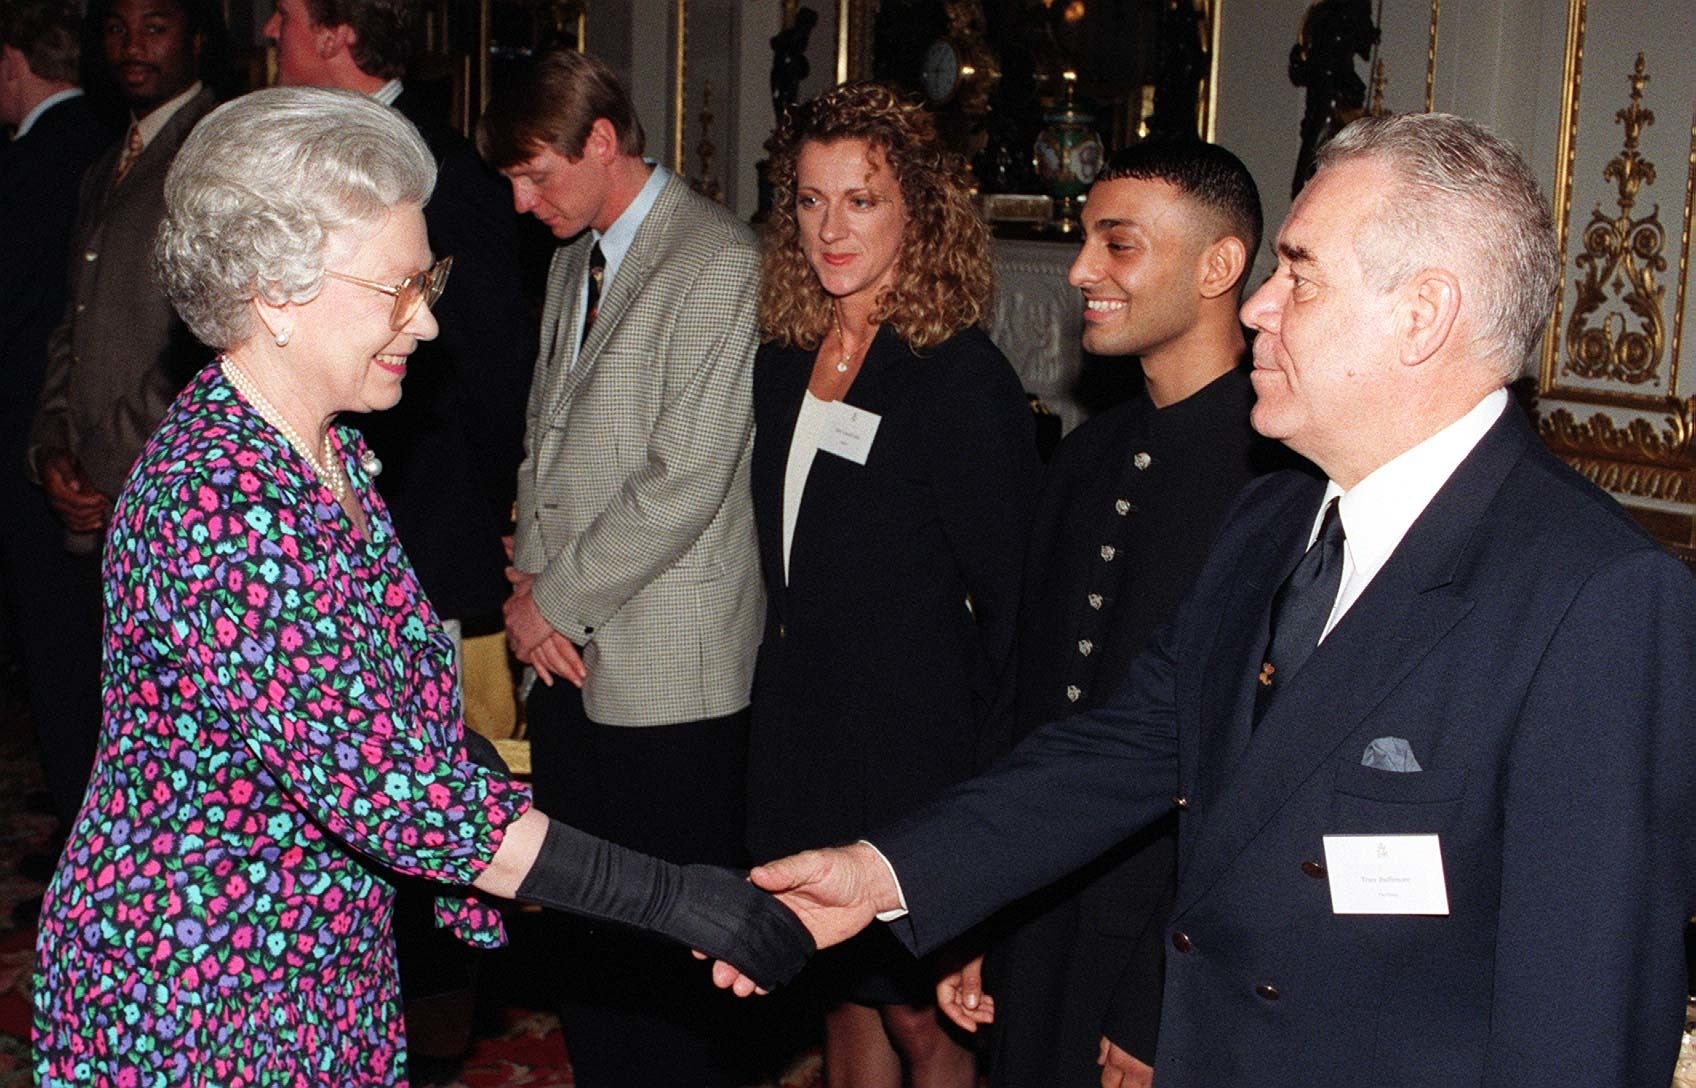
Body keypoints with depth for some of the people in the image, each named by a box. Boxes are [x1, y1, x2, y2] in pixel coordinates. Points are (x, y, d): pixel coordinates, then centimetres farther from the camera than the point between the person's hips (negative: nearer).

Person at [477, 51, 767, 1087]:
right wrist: (531, 586, 4)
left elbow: (685, 483, -18)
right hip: (570, 649, 8)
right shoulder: (577, 256, 14)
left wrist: (555, 600, -10)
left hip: (667, 666, -8)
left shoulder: (719, 264, -14)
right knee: (582, 910, 15)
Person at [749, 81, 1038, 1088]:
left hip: (915, 741, -7)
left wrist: (975, 741, -11)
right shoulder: (786, 362, 5)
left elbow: (1010, 592, -14)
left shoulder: (963, 376, -16)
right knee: (844, 997, 19)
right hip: (800, 724, 7)